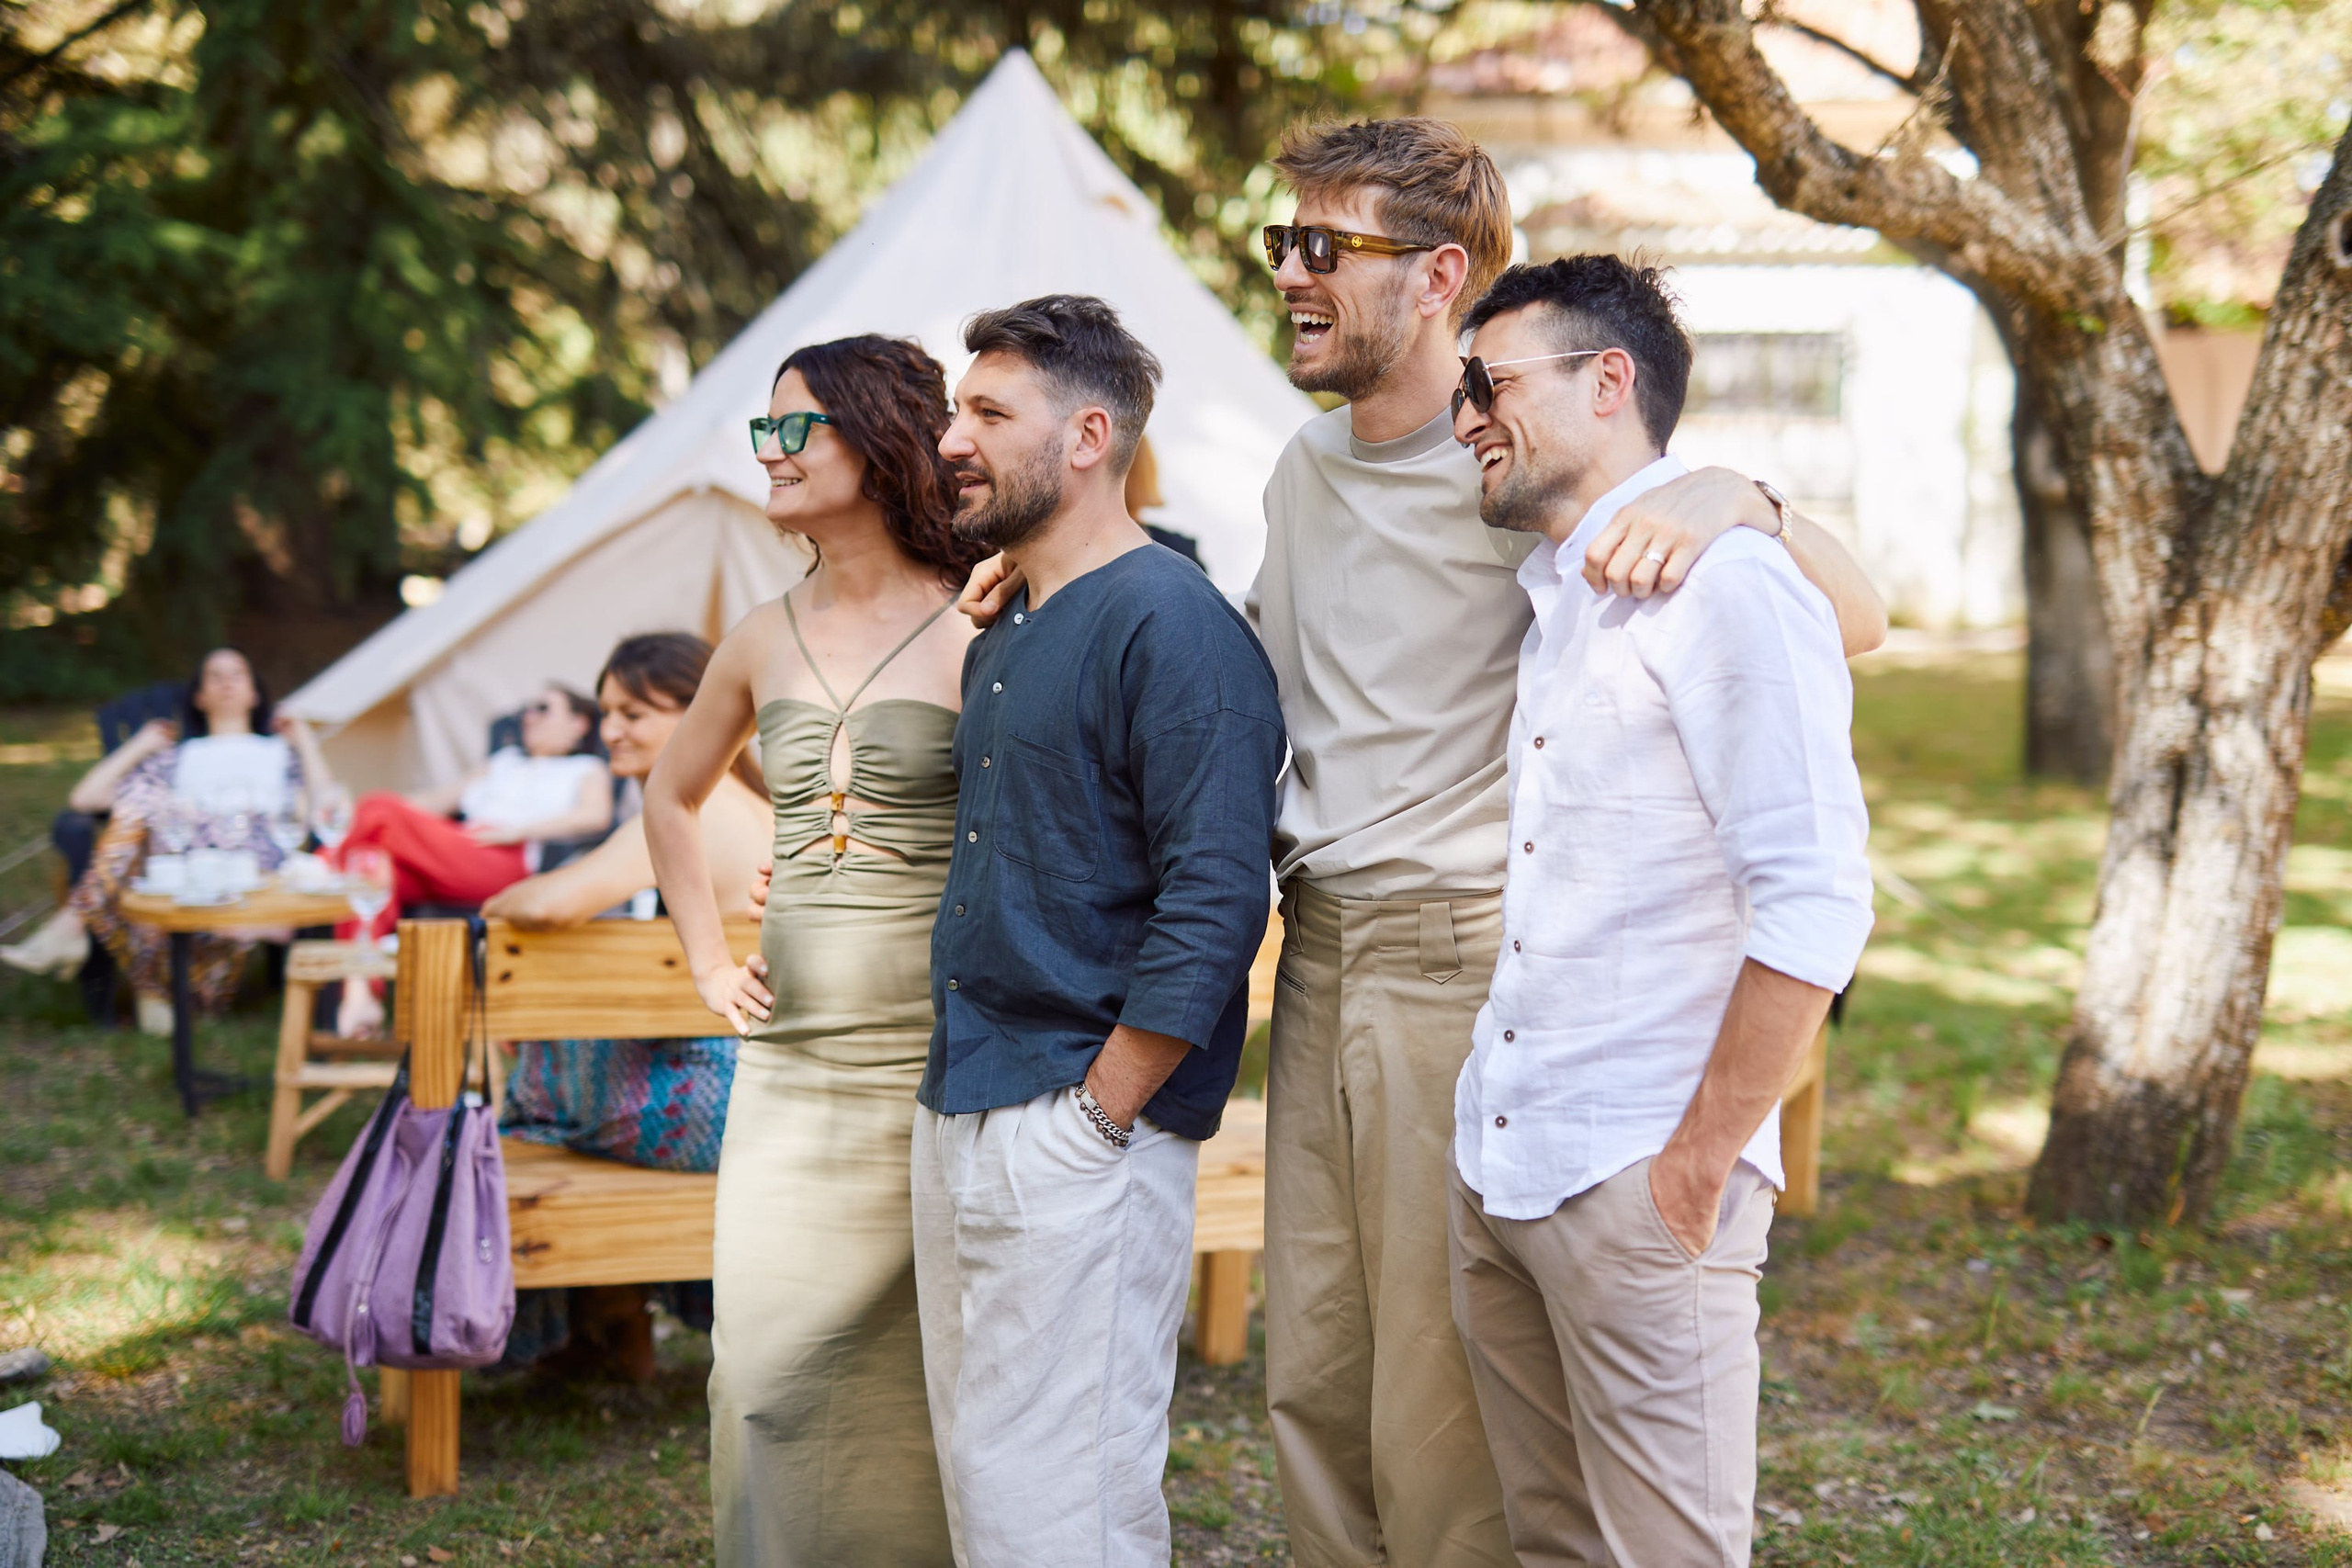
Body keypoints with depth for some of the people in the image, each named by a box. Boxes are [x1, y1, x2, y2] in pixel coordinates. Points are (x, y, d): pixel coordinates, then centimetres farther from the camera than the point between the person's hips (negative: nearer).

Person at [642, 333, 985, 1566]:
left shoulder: (975, 632, -7)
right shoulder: (766, 639, 10)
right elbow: (670, 797, 26)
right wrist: (708, 962, 18)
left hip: (933, 1050, -4)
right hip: (789, 1057, 5)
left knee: (925, 1366, 3)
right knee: (772, 1364, 3)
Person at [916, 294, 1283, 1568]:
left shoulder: (1169, 624, -13)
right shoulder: (1001, 638, 16)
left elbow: (1215, 900, -19)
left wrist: (1097, 1109, -17)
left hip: (1084, 1134, -9)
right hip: (956, 1117, 9)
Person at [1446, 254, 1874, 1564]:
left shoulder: (1727, 586, -13)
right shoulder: (1555, 597, 15)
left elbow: (1815, 905, -19)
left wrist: (1699, 1162, -17)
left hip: (1639, 1183, -8)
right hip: (1497, 1167, 8)